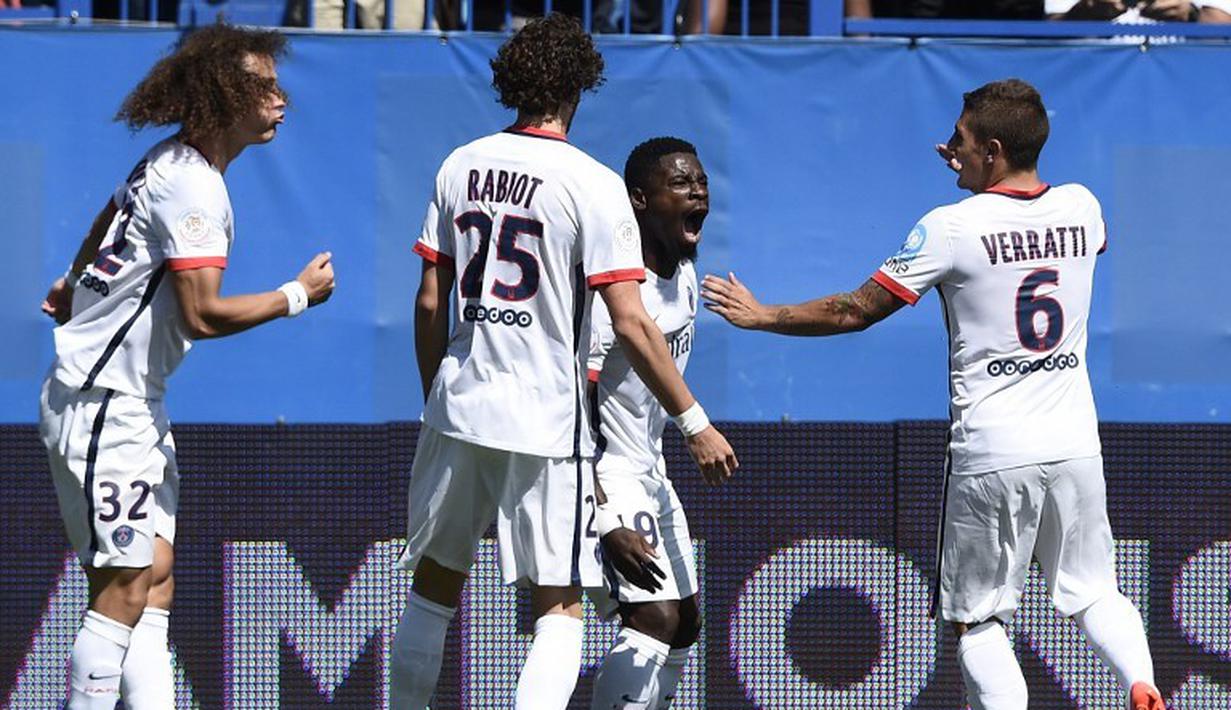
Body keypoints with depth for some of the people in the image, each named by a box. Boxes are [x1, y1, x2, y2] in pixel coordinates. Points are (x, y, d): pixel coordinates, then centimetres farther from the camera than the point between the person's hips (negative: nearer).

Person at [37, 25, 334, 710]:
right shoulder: (195, 187, -20)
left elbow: (111, 214, 30)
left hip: (135, 398, 10)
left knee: (157, 572, 6)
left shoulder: (171, 164, 10)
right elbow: (202, 314, -26)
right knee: (125, 585, -10)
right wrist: (299, 295, -15)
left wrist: (77, 282, 47)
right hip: (101, 402, -10)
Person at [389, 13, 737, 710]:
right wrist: (695, 423, -7)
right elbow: (630, 323, -14)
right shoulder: (592, 184, -10)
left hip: (457, 409, 5)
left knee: (435, 582, 19)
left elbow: (430, 304, 8)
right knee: (560, 607, 1)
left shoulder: (460, 167, 5)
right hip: (545, 419, -5)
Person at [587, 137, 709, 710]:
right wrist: (607, 524, -29)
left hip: (649, 470, 10)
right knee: (655, 617, -22)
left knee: (684, 625, 13)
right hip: (602, 475, -10)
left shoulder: (684, 276, 7)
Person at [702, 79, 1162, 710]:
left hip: (992, 456, -4)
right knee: (1094, 592, 15)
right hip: (1075, 445, 5)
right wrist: (981, 181, 27)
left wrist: (760, 316, 6)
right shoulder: (1081, 207, 3)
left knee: (977, 618, 6)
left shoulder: (953, 227, -11)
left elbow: (854, 311, -6)